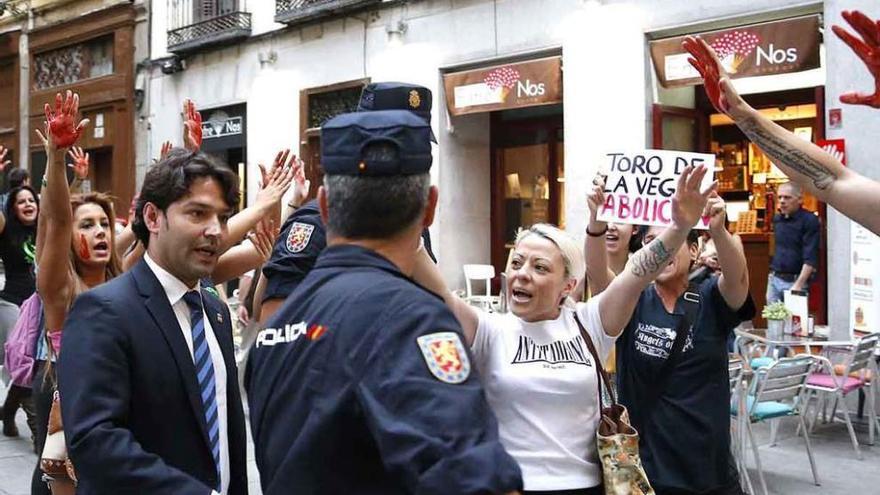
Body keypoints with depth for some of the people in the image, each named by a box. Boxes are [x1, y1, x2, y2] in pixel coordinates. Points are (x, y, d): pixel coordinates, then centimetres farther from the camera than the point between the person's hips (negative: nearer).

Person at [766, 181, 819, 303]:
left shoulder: (809, 221, -10)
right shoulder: (777, 219, 9)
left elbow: (810, 258, -16)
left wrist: (798, 285, -21)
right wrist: (772, 273, 14)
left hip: (795, 280, -6)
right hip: (774, 279, 6)